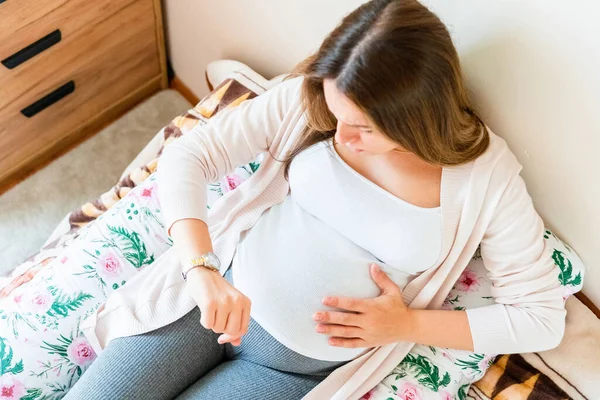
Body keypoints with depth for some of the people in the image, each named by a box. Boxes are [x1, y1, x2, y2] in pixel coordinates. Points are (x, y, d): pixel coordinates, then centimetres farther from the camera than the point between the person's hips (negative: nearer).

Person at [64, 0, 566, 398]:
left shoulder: (487, 175, -15)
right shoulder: (308, 98, -11)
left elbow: (543, 317, -8)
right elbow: (185, 157, -12)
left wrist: (408, 323, -15)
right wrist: (203, 268, -28)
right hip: (219, 290, 2)